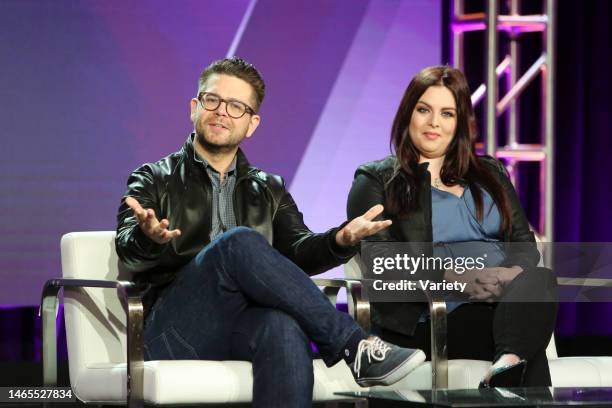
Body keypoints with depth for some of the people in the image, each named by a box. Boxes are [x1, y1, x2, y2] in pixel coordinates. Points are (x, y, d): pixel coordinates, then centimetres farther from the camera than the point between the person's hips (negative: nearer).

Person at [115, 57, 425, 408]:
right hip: (177, 332, -2)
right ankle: (356, 347, -29)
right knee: (240, 242, -32)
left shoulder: (269, 190, 27)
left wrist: (339, 241, -13)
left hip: (247, 327, 2)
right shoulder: (154, 180, 16)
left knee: (283, 329, -38)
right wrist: (149, 238, -28)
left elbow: (299, 250, 10)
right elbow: (129, 253, -2)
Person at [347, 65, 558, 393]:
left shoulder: (490, 174, 27)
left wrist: (512, 273, -9)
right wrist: (455, 279, -16)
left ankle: (509, 364, -58)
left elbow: (524, 242, 17)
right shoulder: (376, 181, 12)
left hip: (509, 297, 4)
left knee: (539, 280, -37)